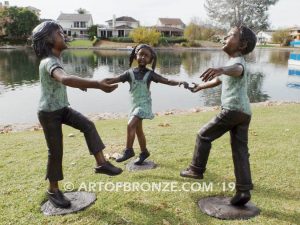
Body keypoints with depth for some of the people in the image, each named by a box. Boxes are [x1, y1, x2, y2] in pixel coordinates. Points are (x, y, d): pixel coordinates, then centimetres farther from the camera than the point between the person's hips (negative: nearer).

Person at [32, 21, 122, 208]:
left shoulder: (55, 59, 4)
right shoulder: (49, 62, -28)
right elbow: (65, 79, -51)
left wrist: (78, 84, 33)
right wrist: (97, 84, -61)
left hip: (63, 108, 8)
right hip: (49, 113, -8)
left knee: (88, 125, -8)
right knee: (56, 151, 1)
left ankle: (101, 163, -5)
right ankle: (53, 190, 19)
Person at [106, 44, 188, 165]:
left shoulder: (150, 74, -7)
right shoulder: (130, 73, 0)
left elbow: (167, 81, -12)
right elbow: (115, 79, -5)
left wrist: (180, 82, -28)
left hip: (144, 104, -5)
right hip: (135, 104, 5)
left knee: (130, 125, -20)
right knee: (138, 130, 13)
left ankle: (128, 150, -3)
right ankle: (144, 152, 30)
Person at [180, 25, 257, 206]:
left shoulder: (238, 62, -5)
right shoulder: (231, 65, 27)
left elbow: (236, 69, -32)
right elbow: (217, 80, 42)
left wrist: (220, 69, -54)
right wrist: (200, 87, 56)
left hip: (232, 110, -10)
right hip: (245, 113, 10)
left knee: (204, 136, 5)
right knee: (240, 150, 5)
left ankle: (197, 169, 15)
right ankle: (244, 190, 2)